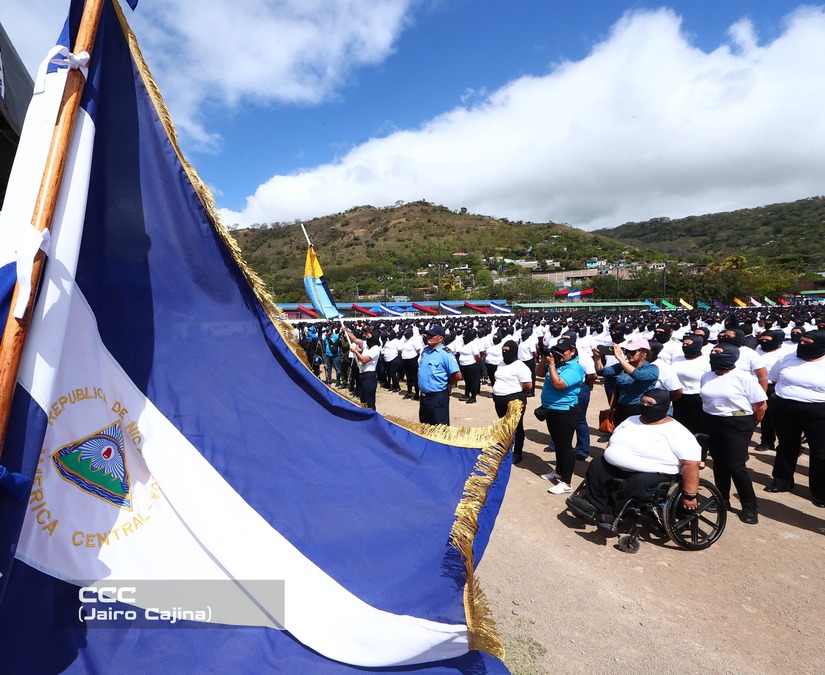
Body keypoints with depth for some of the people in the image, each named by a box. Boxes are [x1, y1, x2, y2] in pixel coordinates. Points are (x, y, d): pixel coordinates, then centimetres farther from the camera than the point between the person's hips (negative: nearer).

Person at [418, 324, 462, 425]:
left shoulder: (445, 353, -17)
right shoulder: (424, 351, 6)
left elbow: (458, 375, -21)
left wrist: (445, 385, -6)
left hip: (438, 397, -8)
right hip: (423, 396, 8)